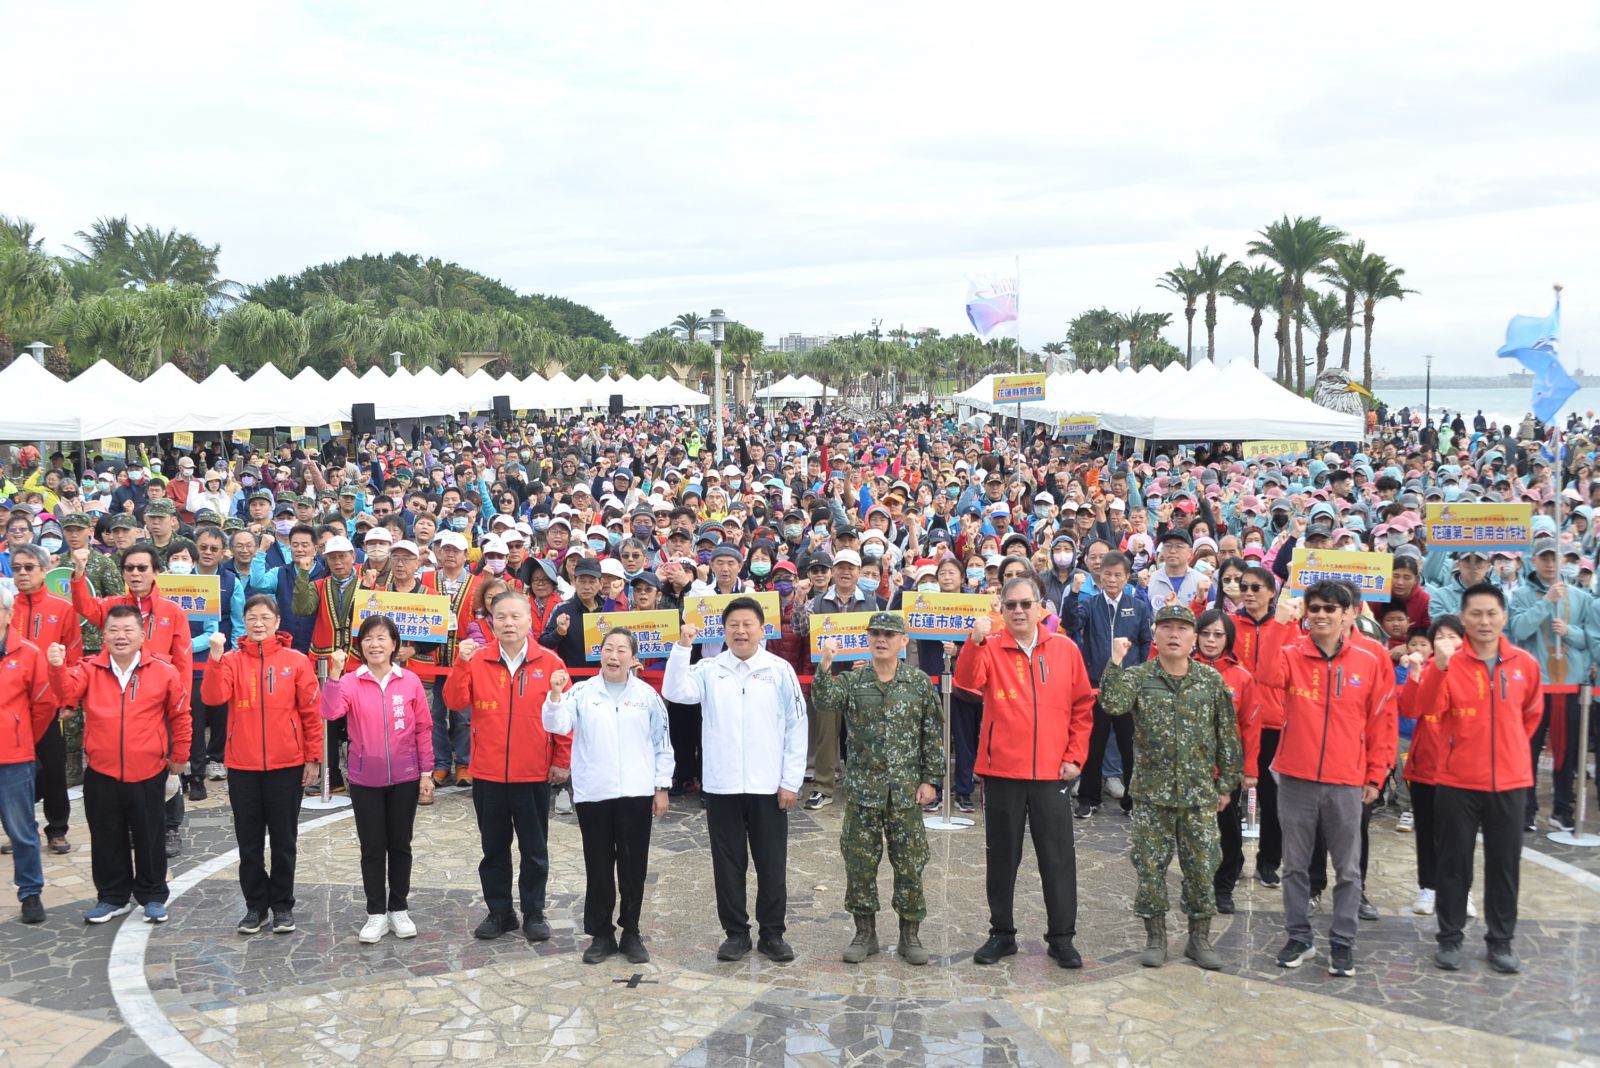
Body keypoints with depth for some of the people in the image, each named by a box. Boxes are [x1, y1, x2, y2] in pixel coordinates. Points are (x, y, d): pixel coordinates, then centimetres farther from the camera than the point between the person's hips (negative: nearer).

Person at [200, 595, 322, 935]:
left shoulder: (297, 661, -2)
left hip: (286, 766, -1)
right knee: (249, 841, 10)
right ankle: (255, 905, 22)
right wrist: (215, 657, -27)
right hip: (242, 766, 1)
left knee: (284, 840, 8)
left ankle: (282, 905, 20)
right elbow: (212, 697, -16)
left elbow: (311, 713, 0)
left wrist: (313, 758, -2)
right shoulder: (232, 660, 1)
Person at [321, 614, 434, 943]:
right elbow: (330, 712, -22)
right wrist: (335, 674, -31)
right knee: (372, 848, 7)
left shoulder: (410, 682, -3)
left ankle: (399, 909, 23)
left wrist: (426, 773, -1)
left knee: (400, 845, 11)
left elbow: (423, 729, 0)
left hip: (404, 779, 0)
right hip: (365, 779, 0)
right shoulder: (351, 682, -4)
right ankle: (376, 914, 17)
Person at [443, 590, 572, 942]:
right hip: (487, 773, 2)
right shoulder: (478, 660, -1)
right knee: (493, 847, 13)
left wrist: (562, 761, -2)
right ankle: (499, 911, 26)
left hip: (534, 774, -2)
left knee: (534, 849, 9)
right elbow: (455, 702, -10)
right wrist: (462, 664, -22)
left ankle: (534, 913, 21)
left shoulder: (549, 662, -4)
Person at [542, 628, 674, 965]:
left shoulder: (648, 696, 4)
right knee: (598, 867, 7)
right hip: (593, 794, 0)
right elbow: (557, 726, -9)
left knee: (633, 867, 6)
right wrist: (556, 695, -25)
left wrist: (662, 787, 4)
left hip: (636, 794, 0)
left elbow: (661, 745, 7)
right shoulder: (582, 692, 3)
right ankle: (601, 935, 17)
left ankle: (631, 934, 18)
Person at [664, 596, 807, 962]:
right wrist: (682, 647, -22)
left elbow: (796, 727, 0)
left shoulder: (780, 671, -1)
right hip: (721, 785, 1)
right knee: (728, 863, 9)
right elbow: (675, 692, -14)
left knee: (772, 863, 7)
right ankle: (736, 932, 21)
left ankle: (772, 933, 19)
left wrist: (791, 781, -3)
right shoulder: (709, 669, 2)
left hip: (769, 786, -1)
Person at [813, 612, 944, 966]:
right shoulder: (852, 682, 2)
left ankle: (910, 934, 17)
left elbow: (934, 735, 2)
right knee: (859, 861, 5)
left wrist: (929, 779, -2)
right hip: (863, 788, 1)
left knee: (909, 863, 4)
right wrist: (825, 665, -30)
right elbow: (824, 701, -16)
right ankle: (865, 932, 18)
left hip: (906, 790, -1)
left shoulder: (920, 683, 0)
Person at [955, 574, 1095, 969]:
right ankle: (1002, 933, 22)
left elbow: (1083, 706, 8)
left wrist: (1075, 756, 2)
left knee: (1058, 855, 5)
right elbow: (966, 682, -21)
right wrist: (975, 641, -36)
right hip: (1001, 771, 0)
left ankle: (1061, 937, 16)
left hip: (1052, 772, 1)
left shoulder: (1065, 649, 3)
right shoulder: (990, 648, -1)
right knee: (1002, 855, 10)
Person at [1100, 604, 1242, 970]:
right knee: (1151, 867, 5)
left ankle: (1200, 938, 21)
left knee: (1201, 868, 6)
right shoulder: (1138, 677, -1)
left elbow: (1227, 736, 7)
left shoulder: (1211, 680, 2)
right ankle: (1155, 937, 19)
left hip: (1200, 793, 1)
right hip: (1152, 792, -1)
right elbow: (1112, 704, -21)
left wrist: (1226, 784, 6)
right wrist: (1116, 662, -26)